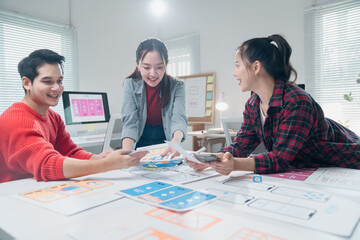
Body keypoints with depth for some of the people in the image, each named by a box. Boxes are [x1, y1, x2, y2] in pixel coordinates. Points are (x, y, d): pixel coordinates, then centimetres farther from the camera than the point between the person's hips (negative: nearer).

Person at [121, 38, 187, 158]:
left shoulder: (177, 86, -8)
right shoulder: (130, 85, -7)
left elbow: (179, 118, -21)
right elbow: (130, 122, -16)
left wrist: (176, 141, -43)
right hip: (140, 146, 2)